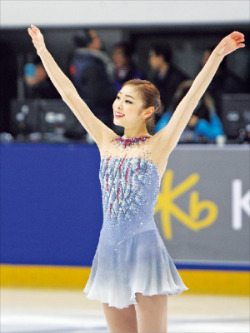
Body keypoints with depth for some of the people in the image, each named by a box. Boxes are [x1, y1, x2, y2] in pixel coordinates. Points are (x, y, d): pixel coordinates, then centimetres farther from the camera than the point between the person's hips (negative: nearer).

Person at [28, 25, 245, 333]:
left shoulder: (157, 146, -3)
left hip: (144, 248, -5)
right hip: (109, 247, 5)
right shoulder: (107, 143, 9)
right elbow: (69, 94, 11)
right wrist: (42, 51, 12)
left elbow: (191, 98, -12)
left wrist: (216, 56, -20)